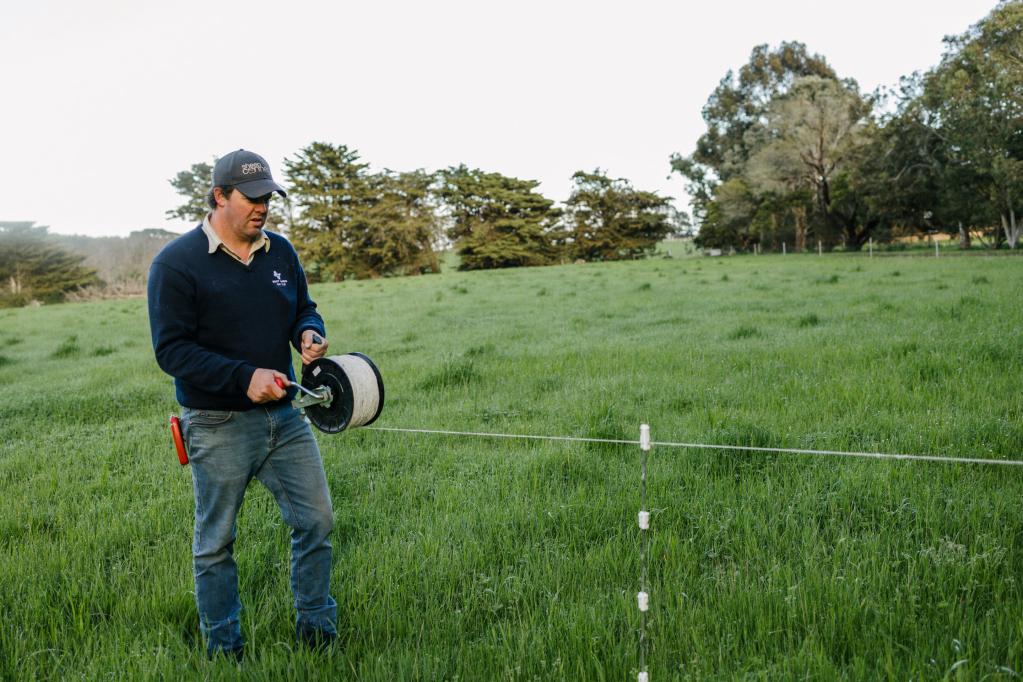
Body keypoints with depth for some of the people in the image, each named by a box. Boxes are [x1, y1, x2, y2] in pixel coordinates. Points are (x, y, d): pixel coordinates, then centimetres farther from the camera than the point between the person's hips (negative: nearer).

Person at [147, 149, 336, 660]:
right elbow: (170, 349, -15)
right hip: (219, 426, -5)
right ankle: (223, 651, 28)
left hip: (283, 415, 5)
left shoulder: (280, 251, 6)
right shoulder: (177, 263, -11)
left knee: (316, 521, 8)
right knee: (215, 542, 10)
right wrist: (245, 377, -24)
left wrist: (310, 332, -8)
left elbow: (303, 308, 17)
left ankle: (318, 632, 27)